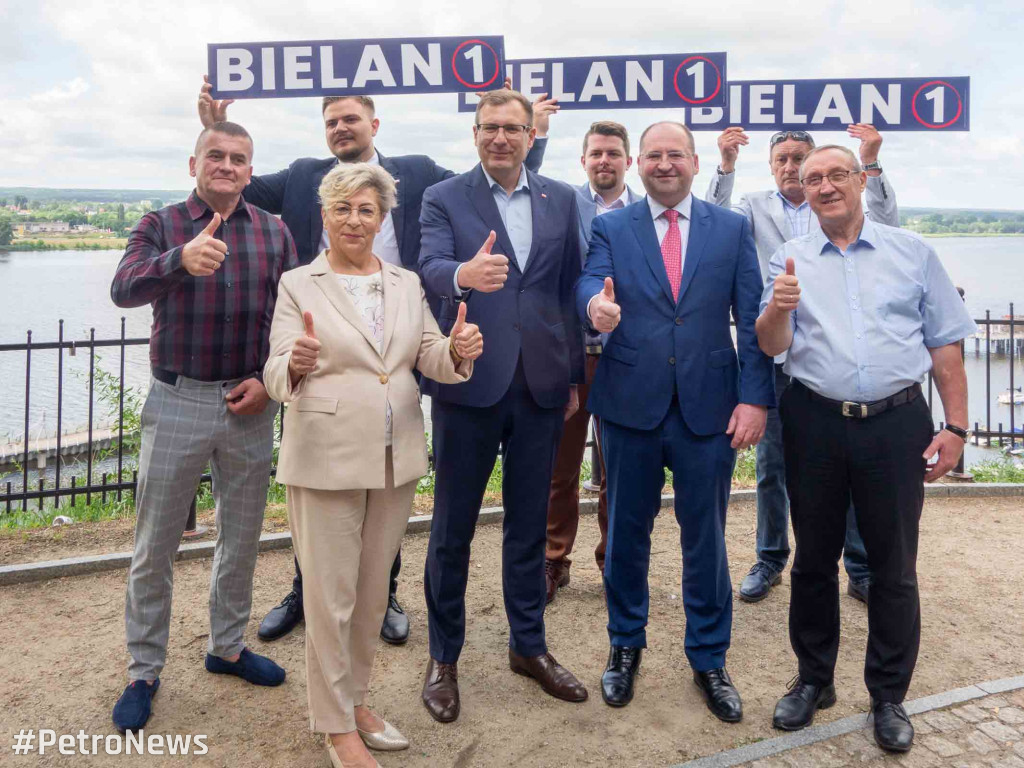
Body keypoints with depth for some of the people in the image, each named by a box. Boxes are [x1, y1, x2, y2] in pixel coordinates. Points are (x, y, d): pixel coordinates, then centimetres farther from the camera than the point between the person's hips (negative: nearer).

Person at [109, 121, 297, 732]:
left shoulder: (275, 233, 5)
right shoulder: (161, 225, -2)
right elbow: (124, 291, -21)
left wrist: (270, 380, -8)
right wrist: (182, 259, -40)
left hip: (251, 403, 3)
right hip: (177, 401, -2)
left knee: (242, 537, 14)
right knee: (155, 545, 6)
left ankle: (228, 647, 34)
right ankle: (145, 670, 23)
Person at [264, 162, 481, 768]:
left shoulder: (407, 284, 10)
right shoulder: (299, 286, -1)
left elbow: (432, 360, 1)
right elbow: (278, 377, -11)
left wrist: (458, 351, -22)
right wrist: (296, 363, -34)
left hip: (396, 460, 4)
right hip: (326, 460, -4)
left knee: (373, 591, 17)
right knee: (329, 598, 3)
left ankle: (357, 698, 36)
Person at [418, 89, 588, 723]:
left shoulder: (561, 199, 9)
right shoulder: (444, 197, 0)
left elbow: (570, 288, 11)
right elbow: (431, 266, -18)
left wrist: (574, 375, 10)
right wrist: (463, 275, -41)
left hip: (541, 385, 3)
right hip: (469, 384, -3)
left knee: (530, 522, 15)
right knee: (453, 527, 8)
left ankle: (529, 645, 32)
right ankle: (444, 657, 25)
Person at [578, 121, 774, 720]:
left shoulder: (733, 229, 6)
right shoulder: (611, 228, 6)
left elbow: (752, 320, 2)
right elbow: (590, 282, -12)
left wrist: (755, 397, -8)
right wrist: (597, 304, -37)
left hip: (708, 407, 0)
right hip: (630, 405, 0)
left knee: (706, 537, 10)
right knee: (627, 533, 13)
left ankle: (709, 658, 30)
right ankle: (627, 645, 35)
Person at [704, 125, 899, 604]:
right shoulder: (755, 206, 7)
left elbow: (887, 230, -6)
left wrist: (871, 166, -15)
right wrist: (726, 167, -20)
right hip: (775, 353, 0)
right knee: (772, 466, 9)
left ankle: (861, 569, 17)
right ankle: (770, 561, 25)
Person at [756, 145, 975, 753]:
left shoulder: (911, 251, 6)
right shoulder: (791, 260, 6)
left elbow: (946, 345, 5)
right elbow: (772, 345, -2)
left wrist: (957, 427, -1)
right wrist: (779, 307, -24)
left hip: (896, 423, 0)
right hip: (815, 424, 1)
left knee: (894, 565, 8)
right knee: (814, 559, 12)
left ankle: (889, 696, 26)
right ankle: (814, 680, 30)